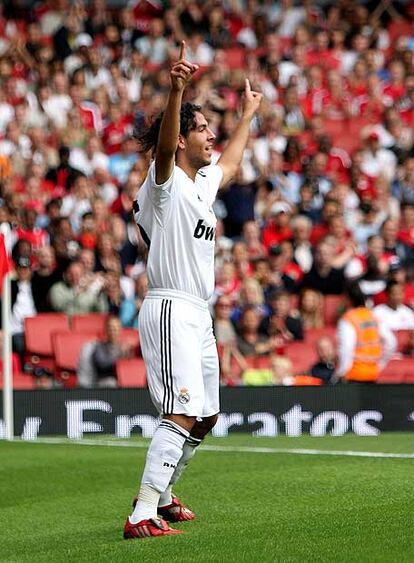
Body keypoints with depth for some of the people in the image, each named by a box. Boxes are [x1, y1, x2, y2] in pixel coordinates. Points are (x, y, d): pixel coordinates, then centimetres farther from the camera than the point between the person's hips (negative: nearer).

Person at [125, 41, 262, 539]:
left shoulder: (204, 183, 17)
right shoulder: (166, 181, -8)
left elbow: (230, 164, 40)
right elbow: (163, 147, -31)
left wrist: (248, 116, 50)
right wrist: (176, 90, -46)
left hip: (198, 314, 10)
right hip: (169, 309, -10)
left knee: (206, 416, 16)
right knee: (181, 414, -21)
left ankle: (160, 497, 30)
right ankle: (141, 516, -26)